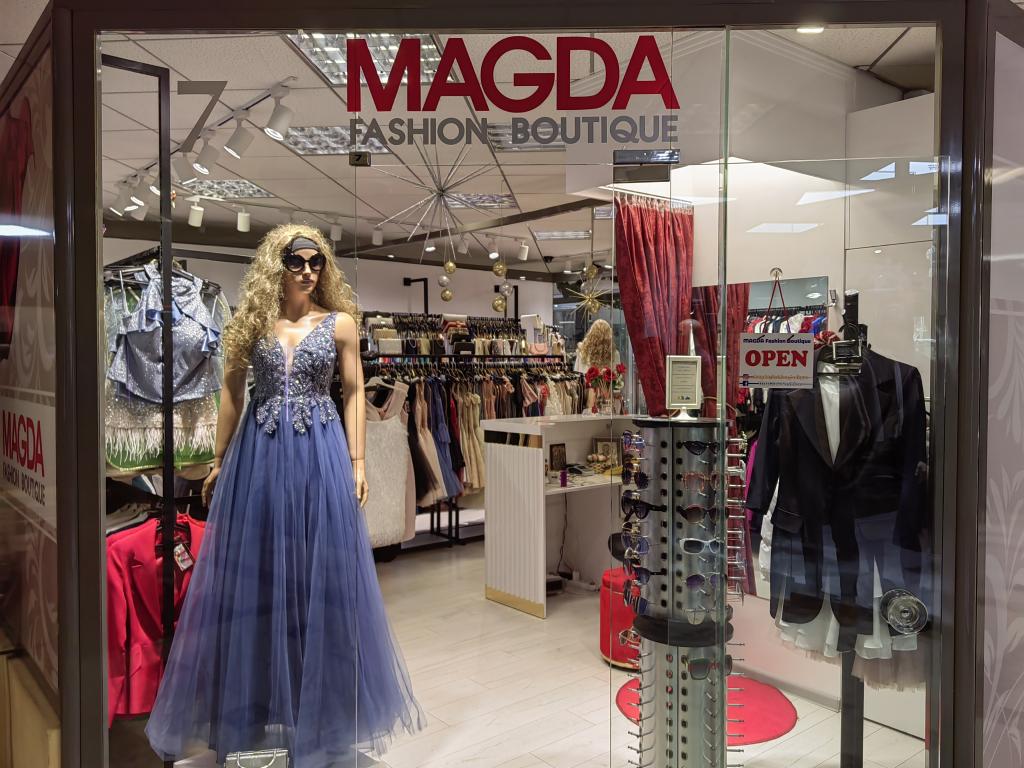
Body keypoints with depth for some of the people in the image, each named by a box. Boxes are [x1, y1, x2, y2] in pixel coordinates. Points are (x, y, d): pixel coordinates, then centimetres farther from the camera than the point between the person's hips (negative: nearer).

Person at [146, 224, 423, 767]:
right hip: (259, 454, 1)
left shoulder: (340, 323, 4)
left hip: (319, 455, -1)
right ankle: (256, 703, 25)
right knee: (256, 574, 7)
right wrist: (220, 462, 8)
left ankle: (316, 706, 22)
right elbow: (232, 391, 9)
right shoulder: (253, 321, 6)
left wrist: (356, 463, -4)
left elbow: (354, 394, 3)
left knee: (319, 576, 3)